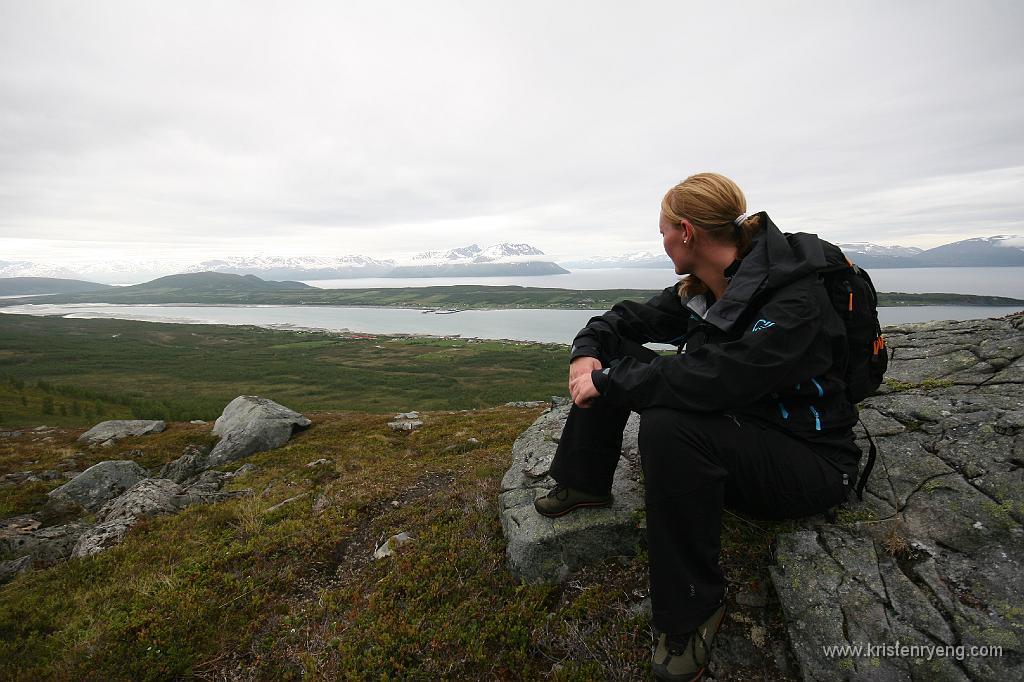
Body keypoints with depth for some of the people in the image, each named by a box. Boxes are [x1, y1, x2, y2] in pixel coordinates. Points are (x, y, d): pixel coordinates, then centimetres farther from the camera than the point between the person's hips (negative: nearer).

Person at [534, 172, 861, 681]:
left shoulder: (794, 304, -26)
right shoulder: (700, 287, -2)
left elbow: (709, 379, -39)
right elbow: (633, 318, 7)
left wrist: (607, 382, -30)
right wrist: (587, 349, -13)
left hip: (808, 462, -7)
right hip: (734, 424, 7)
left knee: (668, 424, -39)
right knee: (611, 352, -2)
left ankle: (692, 611, -17)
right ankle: (584, 484, 10)